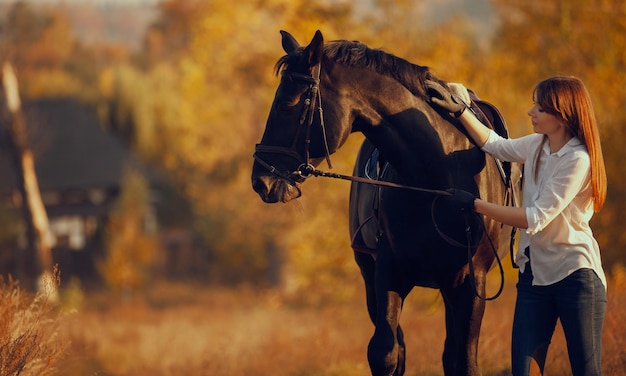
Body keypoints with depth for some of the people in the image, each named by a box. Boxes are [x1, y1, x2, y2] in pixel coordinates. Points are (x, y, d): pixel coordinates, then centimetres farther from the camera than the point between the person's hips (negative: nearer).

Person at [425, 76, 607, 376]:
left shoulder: (577, 160, -18)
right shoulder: (538, 146, 5)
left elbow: (535, 219, -21)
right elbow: (495, 145, 25)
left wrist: (475, 204, -17)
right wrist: (459, 110, 16)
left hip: (574, 274, -7)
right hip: (534, 270, 7)